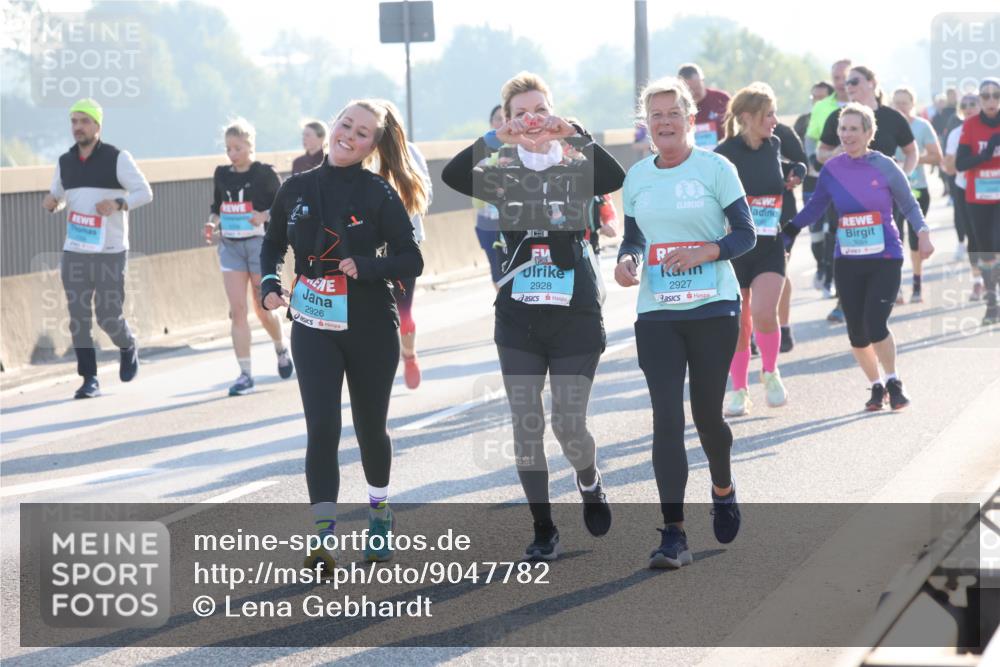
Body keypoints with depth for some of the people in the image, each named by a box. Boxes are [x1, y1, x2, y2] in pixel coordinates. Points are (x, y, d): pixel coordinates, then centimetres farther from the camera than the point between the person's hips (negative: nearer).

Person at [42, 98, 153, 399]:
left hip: (110, 252, -4)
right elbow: (57, 196, 21)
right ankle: (89, 380, 4)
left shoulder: (118, 158, -5)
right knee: (78, 317, -2)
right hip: (74, 251, 4)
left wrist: (118, 203, -24)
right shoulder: (65, 162, 9)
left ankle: (127, 346, 31)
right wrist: (50, 202, -4)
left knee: (109, 316, -2)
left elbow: (145, 192, -6)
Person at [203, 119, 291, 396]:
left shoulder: (264, 173, -6)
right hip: (230, 245, 4)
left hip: (259, 243, -4)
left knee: (263, 308, 4)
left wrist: (264, 215, -23)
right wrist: (213, 223, -3)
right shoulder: (222, 174, 7)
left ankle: (282, 349, 36)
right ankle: (245, 374, -3)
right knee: (237, 309, -5)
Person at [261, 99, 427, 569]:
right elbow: (273, 244, 16)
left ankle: (380, 513, 39)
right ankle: (323, 540, -13)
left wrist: (365, 266, -23)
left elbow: (411, 261, -7)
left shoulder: (379, 195, -7)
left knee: (370, 427, 12)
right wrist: (271, 286, -1)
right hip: (312, 327, 1)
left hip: (370, 327, -1)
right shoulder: (297, 189, 2)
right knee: (322, 427, -12)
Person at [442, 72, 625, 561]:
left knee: (568, 424, -4)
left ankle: (590, 483, 30)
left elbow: (615, 178, -21)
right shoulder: (503, 178, 5)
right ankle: (543, 531, 11)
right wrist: (494, 138, -24)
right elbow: (452, 176, -14)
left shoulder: (577, 171, 1)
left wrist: (575, 135, -28)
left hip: (576, 317, -2)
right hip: (518, 318, 2)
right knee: (526, 426, 0)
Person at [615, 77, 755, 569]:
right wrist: (626, 261, -6)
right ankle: (673, 534, -10)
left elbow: (746, 234, -4)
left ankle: (723, 489, 41)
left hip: (714, 309, -2)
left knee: (706, 414, 7)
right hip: (656, 313, 2)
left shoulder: (715, 168, -4)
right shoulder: (637, 178, 7)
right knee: (666, 418, -8)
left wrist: (705, 252, -22)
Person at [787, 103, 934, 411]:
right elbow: (813, 209, 11)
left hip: (885, 259, -3)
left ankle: (893, 382, 9)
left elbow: (908, 204, 4)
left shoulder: (884, 167, -6)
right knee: (857, 333, 5)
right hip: (847, 262, 3)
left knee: (875, 325, -14)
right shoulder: (832, 169, 1)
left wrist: (922, 232, -11)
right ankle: (876, 386, 26)